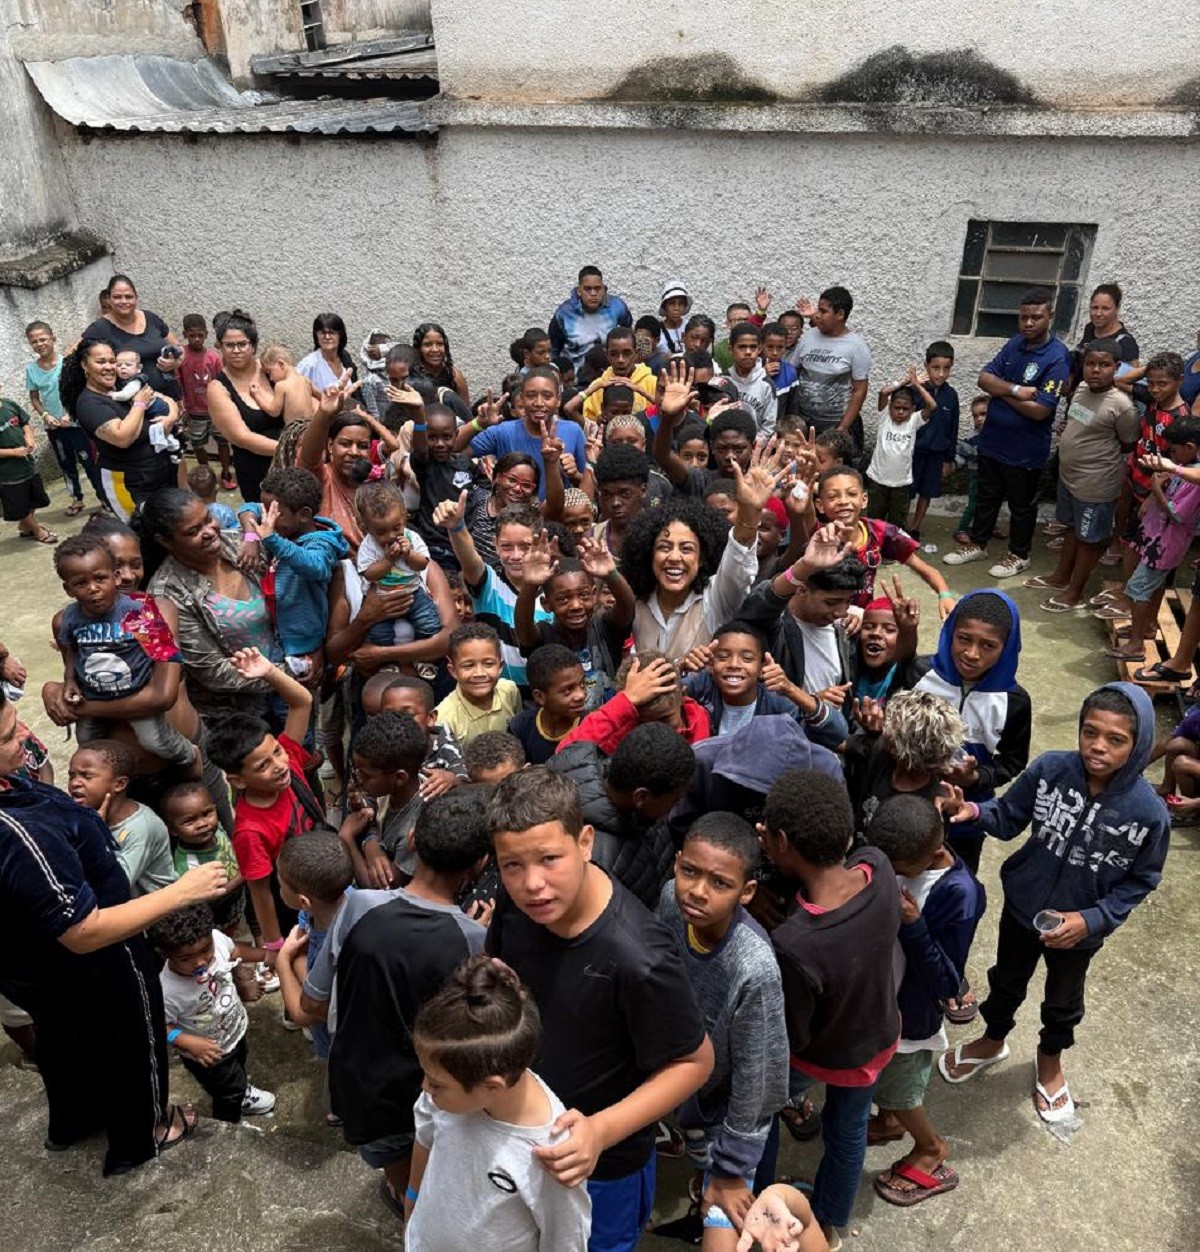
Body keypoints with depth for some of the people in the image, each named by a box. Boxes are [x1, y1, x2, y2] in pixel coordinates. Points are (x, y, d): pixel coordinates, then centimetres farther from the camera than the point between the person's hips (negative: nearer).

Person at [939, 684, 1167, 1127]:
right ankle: (992, 1041, 56)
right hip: (1022, 907, 1)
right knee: (1007, 982, 26)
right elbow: (1009, 817, -11)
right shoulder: (1050, 769, -25)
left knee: (1062, 1000, 27)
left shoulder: (1149, 812, -26)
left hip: (1078, 930, -1)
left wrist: (1092, 919, -21)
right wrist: (975, 812, -32)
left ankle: (1050, 1062, 57)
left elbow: (1139, 881, -11)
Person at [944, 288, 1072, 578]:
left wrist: (1001, 391, -14)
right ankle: (978, 544, 38)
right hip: (992, 439, 6)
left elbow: (1039, 410, -25)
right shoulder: (1015, 343, 1)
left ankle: (1019, 555, 30)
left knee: (1021, 505, 12)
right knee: (986, 497, 21)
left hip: (1025, 450, -6)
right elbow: (984, 378, -4)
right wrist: (1015, 390, -22)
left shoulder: (1057, 358, -20)